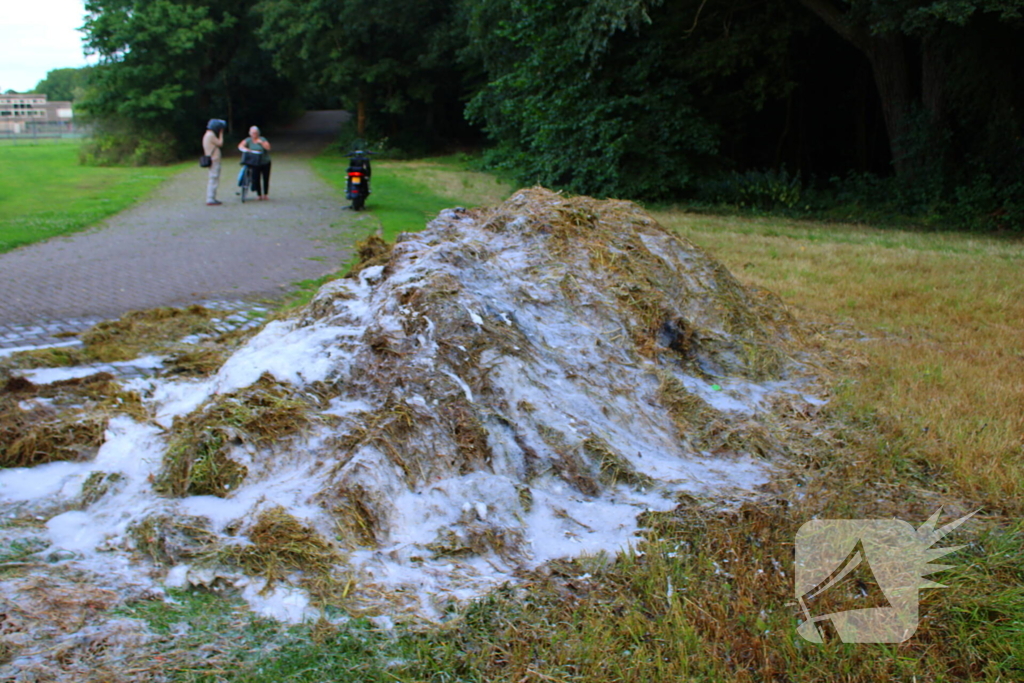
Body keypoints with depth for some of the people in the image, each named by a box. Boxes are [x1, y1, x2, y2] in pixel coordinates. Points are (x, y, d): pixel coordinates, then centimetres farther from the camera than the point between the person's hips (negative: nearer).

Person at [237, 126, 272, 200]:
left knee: (266, 179, 3)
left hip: (265, 162, 0)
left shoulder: (262, 139, -1)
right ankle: (259, 195, 1)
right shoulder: (248, 140, 0)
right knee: (256, 179, -9)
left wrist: (261, 142, -26)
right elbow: (240, 146, -12)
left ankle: (266, 194, 16)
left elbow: (268, 147, -11)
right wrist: (245, 149, -33)